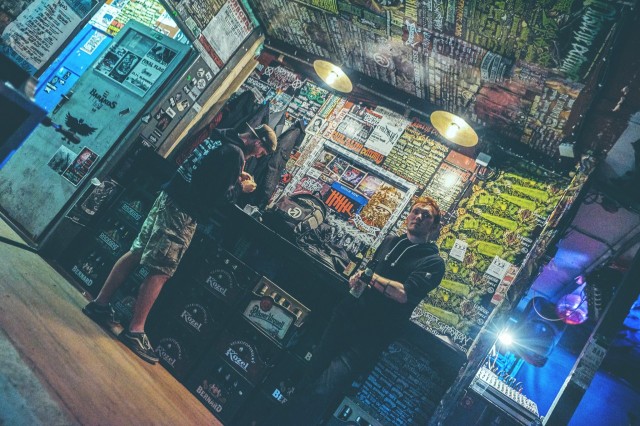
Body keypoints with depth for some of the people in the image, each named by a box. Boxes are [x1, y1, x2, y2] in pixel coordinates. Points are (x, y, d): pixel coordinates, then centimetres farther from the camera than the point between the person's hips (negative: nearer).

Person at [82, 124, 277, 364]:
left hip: (169, 198, 9)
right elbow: (218, 196, -16)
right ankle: (135, 331, 0)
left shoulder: (218, 137, 14)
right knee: (160, 271, -5)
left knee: (136, 253, 13)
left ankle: (100, 304, 21)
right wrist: (240, 187, 1)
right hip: (183, 212, -9)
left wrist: (233, 177, 18)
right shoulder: (235, 153, -14)